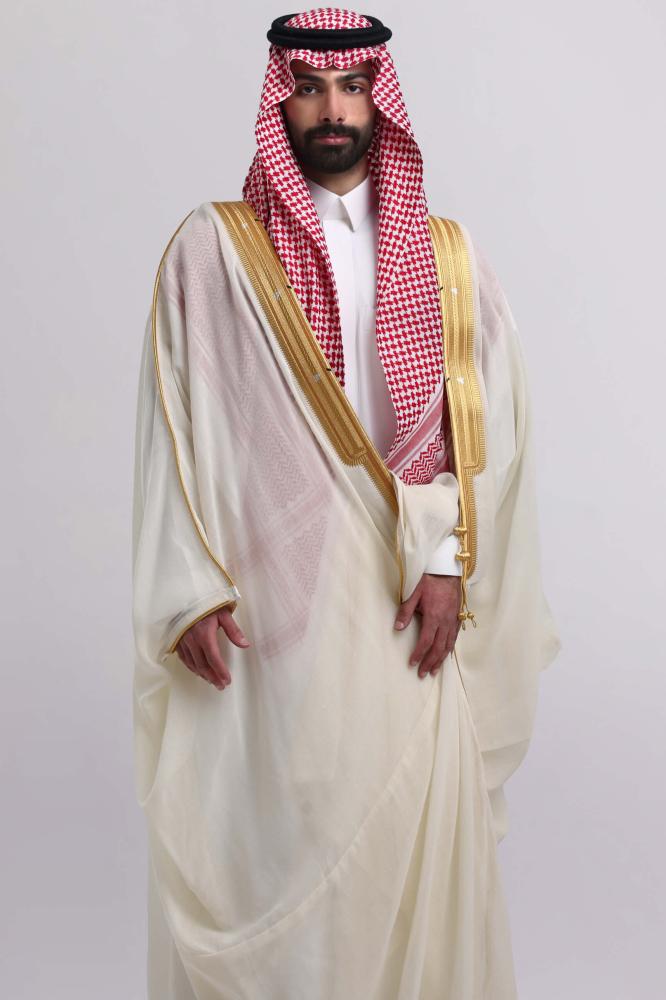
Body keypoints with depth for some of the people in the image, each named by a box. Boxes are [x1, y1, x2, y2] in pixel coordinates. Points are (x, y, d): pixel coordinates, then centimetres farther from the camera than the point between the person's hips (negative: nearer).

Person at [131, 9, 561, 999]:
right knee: (267, 843, 2)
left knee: (414, 838, 4)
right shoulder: (213, 249, 3)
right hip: (267, 598, -1)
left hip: (405, 602, 2)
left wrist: (447, 558, -9)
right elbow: (174, 432, 0)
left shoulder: (447, 256, 9)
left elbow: (489, 423, 4)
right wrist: (192, 594, -8)